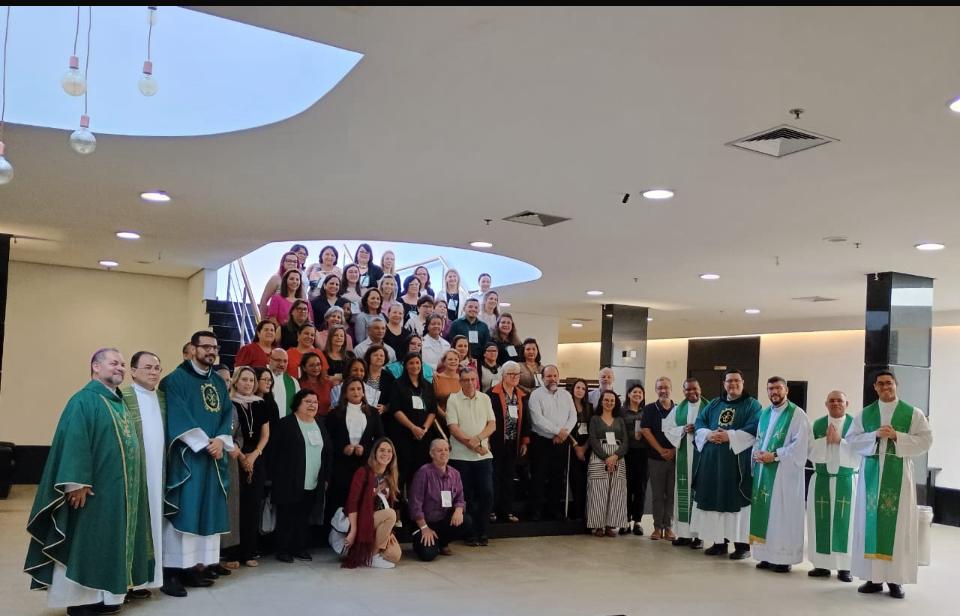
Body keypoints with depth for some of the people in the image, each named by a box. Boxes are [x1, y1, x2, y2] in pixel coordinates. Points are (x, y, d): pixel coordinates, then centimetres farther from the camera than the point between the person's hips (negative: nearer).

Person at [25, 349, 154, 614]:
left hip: (119, 491, 8)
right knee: (86, 543, 0)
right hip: (94, 489, -8)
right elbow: (74, 442, -19)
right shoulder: (84, 400, -10)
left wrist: (130, 487, 16)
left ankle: (101, 594, 21)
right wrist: (78, 483, -27)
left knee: (108, 542, 12)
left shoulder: (119, 402, 16)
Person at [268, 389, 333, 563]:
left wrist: (326, 477, 12)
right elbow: (274, 453, -6)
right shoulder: (285, 424, -4)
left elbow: (329, 451, 16)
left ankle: (299, 548, 21)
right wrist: (275, 479, -8)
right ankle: (283, 550, 12)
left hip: (313, 485, 5)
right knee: (287, 518, 1)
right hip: (290, 483, -5)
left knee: (304, 518, 10)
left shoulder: (320, 425, 14)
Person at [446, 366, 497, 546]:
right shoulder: (453, 400, -2)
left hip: (483, 455, 3)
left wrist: (478, 438, -14)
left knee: (487, 493, -1)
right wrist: (471, 445, -13)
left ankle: (482, 532, 13)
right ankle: (470, 533, 15)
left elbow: (492, 424, 3)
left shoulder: (484, 398, 8)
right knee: (466, 496, 3)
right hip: (461, 456, -3)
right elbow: (453, 428, -9)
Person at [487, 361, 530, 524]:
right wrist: (486, 440, -14)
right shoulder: (492, 393, -9)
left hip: (513, 444, 5)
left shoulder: (521, 396, 11)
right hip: (496, 442, -5)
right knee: (494, 477, 0)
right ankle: (492, 510, 9)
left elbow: (525, 419, 13)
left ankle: (506, 511, 16)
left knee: (509, 478, 10)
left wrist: (525, 442, 10)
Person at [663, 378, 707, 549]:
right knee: (683, 491, 5)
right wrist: (683, 430, -5)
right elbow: (667, 428, 10)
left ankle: (698, 534, 2)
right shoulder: (678, 409, 12)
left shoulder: (708, 407, 0)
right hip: (683, 456, 4)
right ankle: (684, 533, 12)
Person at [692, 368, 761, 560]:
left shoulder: (752, 405, 3)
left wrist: (730, 436, -18)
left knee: (737, 501, -5)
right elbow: (699, 423, 12)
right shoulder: (713, 405, 18)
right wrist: (708, 435, -8)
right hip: (712, 460, 5)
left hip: (738, 461, -5)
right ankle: (719, 541, 12)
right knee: (715, 500, 4)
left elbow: (754, 429, -10)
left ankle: (742, 544, 1)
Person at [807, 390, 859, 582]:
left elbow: (858, 455, -10)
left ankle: (844, 566, 7)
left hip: (846, 482, -2)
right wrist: (826, 440, -13)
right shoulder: (817, 425, 5)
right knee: (821, 522, 3)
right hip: (821, 481, 2)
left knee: (844, 522, 1)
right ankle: (822, 564, 10)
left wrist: (839, 441, -19)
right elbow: (810, 452, 0)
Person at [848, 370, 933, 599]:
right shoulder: (864, 414, 10)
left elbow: (925, 440, -3)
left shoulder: (913, 413, 4)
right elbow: (852, 439, 4)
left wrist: (897, 436, -14)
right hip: (871, 473, 2)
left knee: (897, 523, -2)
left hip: (898, 475, -2)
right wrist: (875, 435, -11)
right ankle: (873, 577, 8)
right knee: (870, 522, 2)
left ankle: (895, 578, 5)